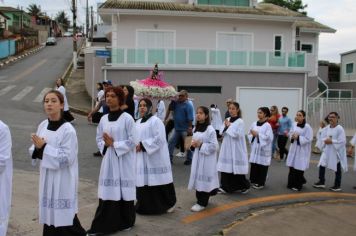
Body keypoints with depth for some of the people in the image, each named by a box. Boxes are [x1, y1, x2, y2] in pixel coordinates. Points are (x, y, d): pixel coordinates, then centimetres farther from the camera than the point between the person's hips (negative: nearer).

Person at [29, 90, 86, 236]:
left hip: (62, 179, -6)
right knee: (49, 214, 15)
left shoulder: (68, 130, -17)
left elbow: (67, 157, -20)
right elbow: (35, 149, 12)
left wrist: (44, 148, -21)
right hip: (47, 177, 6)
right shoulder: (43, 126, 3)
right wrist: (37, 149, -11)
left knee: (63, 216, 2)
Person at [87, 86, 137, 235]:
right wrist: (105, 145, -8)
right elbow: (99, 139, 13)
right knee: (107, 192, 4)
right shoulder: (104, 119, 6)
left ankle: (126, 222, 25)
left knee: (124, 191, 6)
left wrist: (114, 144, -14)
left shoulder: (127, 118, -10)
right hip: (108, 160, 4)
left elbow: (132, 141, -12)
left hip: (124, 161, -4)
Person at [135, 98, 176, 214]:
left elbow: (159, 139, -18)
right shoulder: (138, 123, 15)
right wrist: (135, 145, -3)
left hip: (155, 159, -7)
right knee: (143, 183, 8)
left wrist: (142, 145, -19)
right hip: (141, 159, 7)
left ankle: (168, 204, 16)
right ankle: (145, 206, 21)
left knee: (156, 182, -2)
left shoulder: (156, 121, -8)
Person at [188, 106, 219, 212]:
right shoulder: (195, 128, 9)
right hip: (197, 157, 7)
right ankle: (200, 200, 25)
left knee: (204, 179, -2)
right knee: (197, 178, 12)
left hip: (206, 159, -7)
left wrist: (201, 145, -19)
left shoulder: (210, 130, -14)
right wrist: (193, 145, -1)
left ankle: (202, 203, 8)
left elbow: (214, 146, -17)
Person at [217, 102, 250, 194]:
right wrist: (225, 127, -9)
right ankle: (225, 186, 12)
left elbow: (237, 135, -19)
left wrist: (229, 126, -14)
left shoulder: (240, 122, -10)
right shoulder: (227, 120, 8)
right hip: (226, 147, 6)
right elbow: (222, 133, 9)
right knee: (225, 167, 4)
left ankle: (244, 186, 21)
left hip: (236, 148, -5)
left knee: (237, 168, 1)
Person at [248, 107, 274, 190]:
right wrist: (252, 135, -10)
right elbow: (249, 135, 12)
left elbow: (269, 138, -16)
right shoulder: (254, 124, 6)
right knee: (254, 165, 8)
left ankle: (260, 183, 11)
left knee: (262, 166, 1)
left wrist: (258, 135, -17)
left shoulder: (267, 125, -9)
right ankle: (253, 180, 21)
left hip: (263, 149, -5)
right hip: (255, 147, 5)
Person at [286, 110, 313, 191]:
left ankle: (298, 185, 13)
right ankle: (292, 183, 24)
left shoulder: (307, 127, -13)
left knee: (299, 167, -1)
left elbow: (308, 139, -17)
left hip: (302, 150, -6)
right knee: (292, 166, 9)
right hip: (294, 148, 6)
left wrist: (298, 137, -22)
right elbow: (290, 134, 15)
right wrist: (292, 136, -7)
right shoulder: (294, 125, 5)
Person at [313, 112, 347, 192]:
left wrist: (332, 141, -22)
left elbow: (342, 141, -21)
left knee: (337, 169, 7)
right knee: (321, 165, 4)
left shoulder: (340, 129, -16)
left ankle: (337, 186, 21)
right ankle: (321, 182, 18)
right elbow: (323, 137, 8)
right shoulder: (327, 127, 4)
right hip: (327, 150, 6)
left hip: (336, 151, -6)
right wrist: (325, 140, -13)